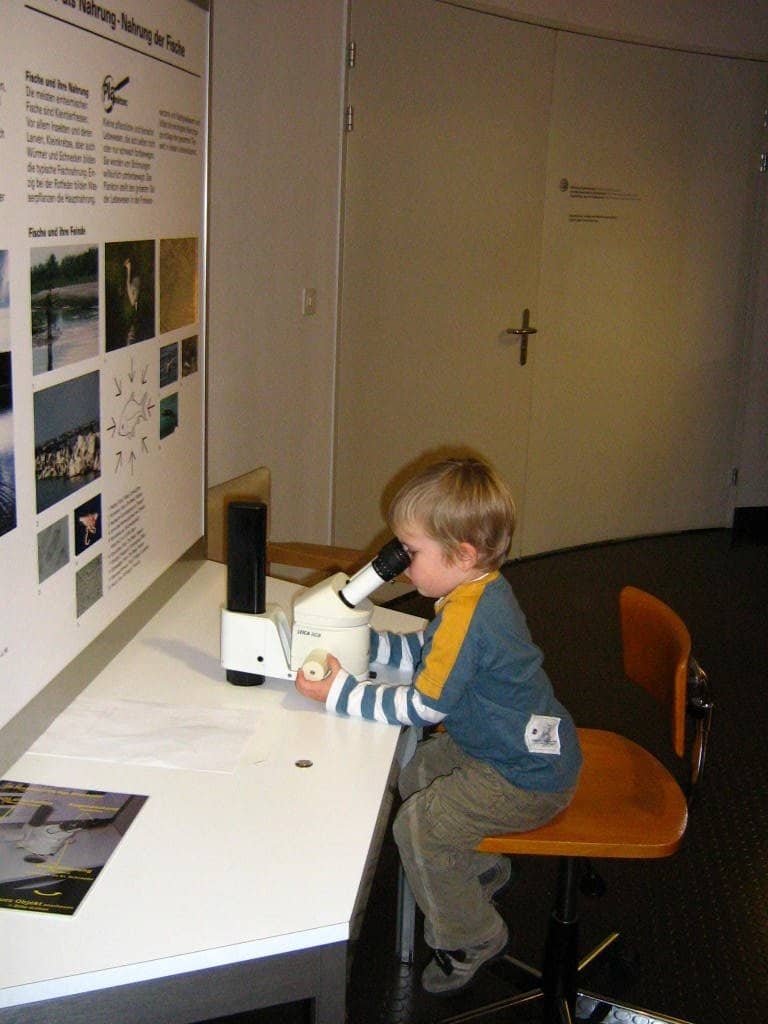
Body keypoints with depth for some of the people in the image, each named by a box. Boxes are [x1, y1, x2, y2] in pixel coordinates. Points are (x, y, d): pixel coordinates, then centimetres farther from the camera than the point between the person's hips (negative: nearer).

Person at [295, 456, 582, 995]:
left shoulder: (470, 617, -31)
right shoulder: (481, 590, 1)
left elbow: (424, 706, -24)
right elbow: (424, 652, 13)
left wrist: (340, 692, -19)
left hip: (526, 779, -11)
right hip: (515, 746, 11)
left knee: (418, 824, -11)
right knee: (413, 772, 19)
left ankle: (472, 937, 12)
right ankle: (478, 869, 37)